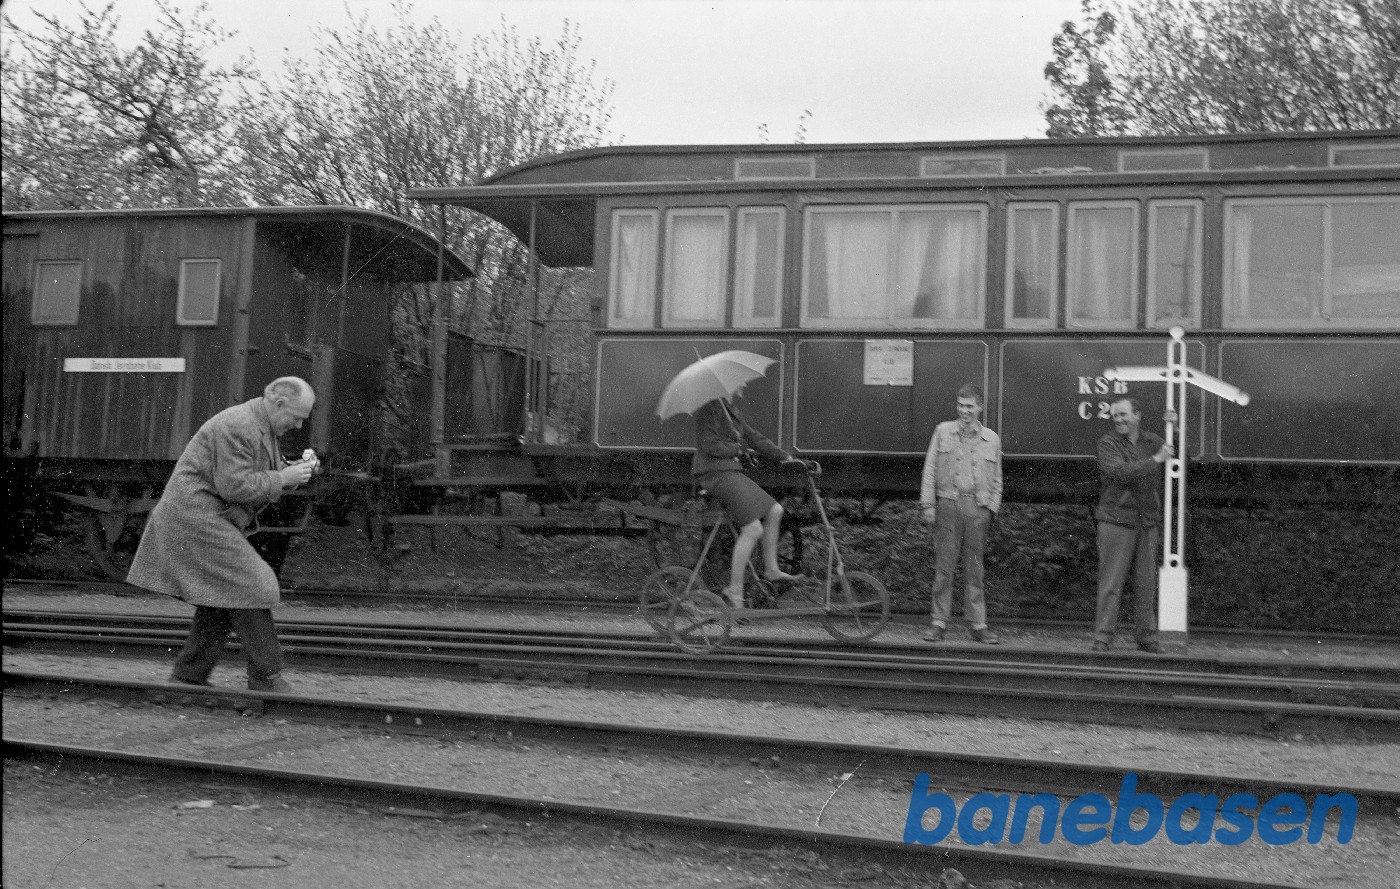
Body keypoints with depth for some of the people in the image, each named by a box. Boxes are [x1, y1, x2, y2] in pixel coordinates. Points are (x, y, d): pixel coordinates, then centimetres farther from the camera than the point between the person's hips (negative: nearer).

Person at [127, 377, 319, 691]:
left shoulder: (263, 428, 12)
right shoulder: (238, 427, -21)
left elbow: (267, 474, 19)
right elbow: (235, 486, -25)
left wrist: (297, 468, -1)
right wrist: (284, 478, -20)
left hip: (212, 520, 11)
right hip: (196, 515, -11)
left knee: (222, 599, 10)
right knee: (247, 587, -12)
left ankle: (188, 675, 15)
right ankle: (266, 677, -7)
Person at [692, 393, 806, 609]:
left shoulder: (727, 407, 19)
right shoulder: (710, 407, -11)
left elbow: (752, 436, 21)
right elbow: (710, 446, -19)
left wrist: (784, 457, 18)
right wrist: (738, 449, -4)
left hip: (731, 472, 10)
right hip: (715, 474, -10)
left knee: (774, 510, 6)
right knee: (753, 529, -16)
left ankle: (771, 569, 13)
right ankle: (735, 589, -12)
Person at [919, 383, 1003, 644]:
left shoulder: (991, 439, 11)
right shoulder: (943, 432, 8)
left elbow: (996, 479, 14)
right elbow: (930, 469, 6)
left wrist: (991, 508, 3)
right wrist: (927, 504, -1)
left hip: (977, 507, 1)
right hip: (947, 503, -1)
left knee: (974, 568, 3)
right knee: (943, 566, -1)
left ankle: (979, 625, 8)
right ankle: (939, 623, 4)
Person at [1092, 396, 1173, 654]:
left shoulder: (1153, 441, 11)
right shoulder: (1108, 443, -3)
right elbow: (1120, 472, -18)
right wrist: (1155, 460, -17)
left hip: (1147, 521, 4)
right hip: (1116, 519, -4)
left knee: (1147, 582, 8)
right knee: (1111, 581, -5)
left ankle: (1146, 636, 16)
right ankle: (1103, 637, -1)